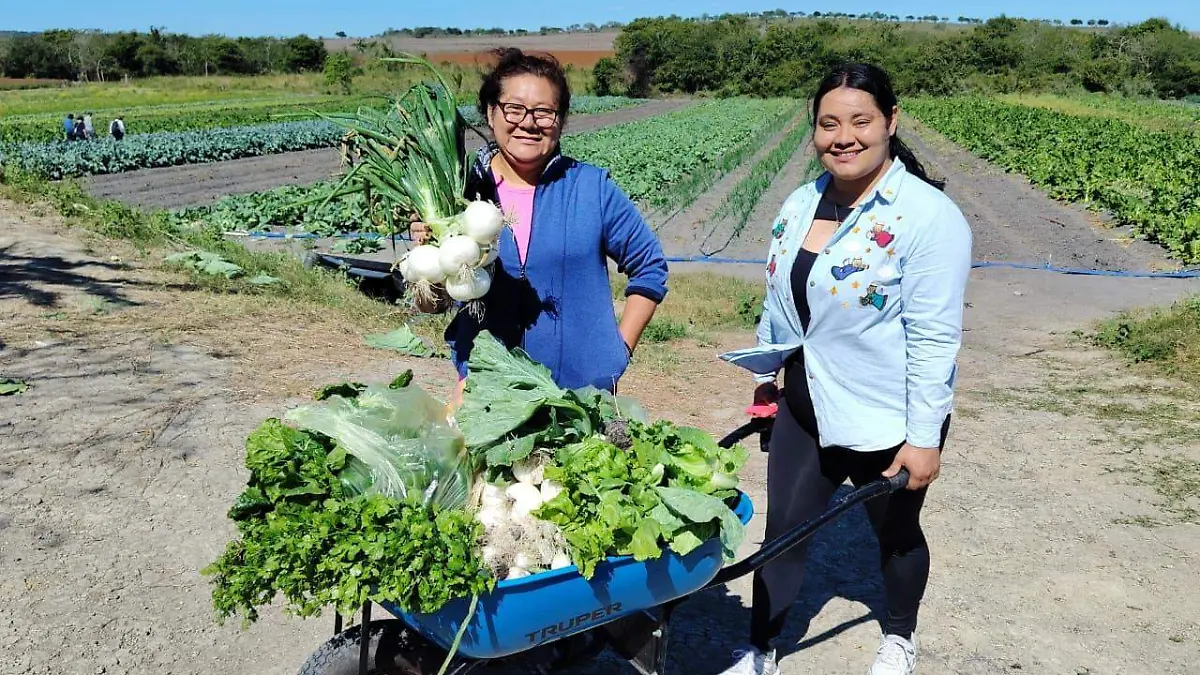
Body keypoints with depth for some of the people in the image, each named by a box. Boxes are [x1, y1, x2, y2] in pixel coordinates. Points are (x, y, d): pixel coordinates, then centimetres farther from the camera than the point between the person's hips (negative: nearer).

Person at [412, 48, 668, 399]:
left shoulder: (592, 187, -5)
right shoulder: (461, 189, -3)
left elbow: (650, 267, 6)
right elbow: (433, 303, 2)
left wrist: (620, 349, -1)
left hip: (584, 387, 0)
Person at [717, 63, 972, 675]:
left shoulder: (928, 216, -19)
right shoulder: (800, 205, 1)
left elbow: (934, 339, -20)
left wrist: (924, 438, -20)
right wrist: (767, 376, 17)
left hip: (888, 423, -5)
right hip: (805, 409, 5)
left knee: (895, 533, 18)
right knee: (782, 531, 10)